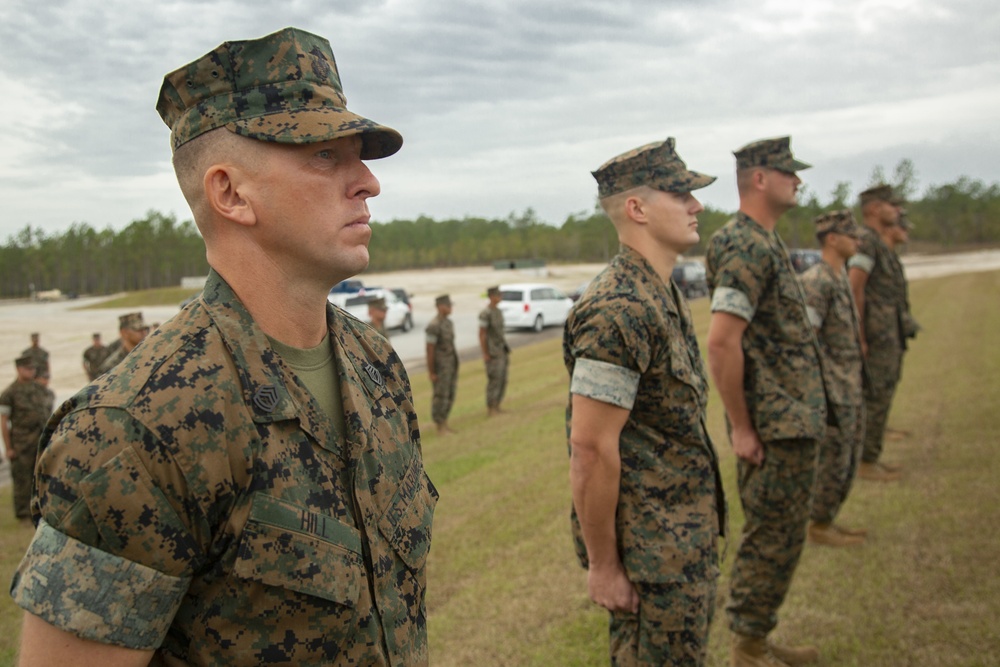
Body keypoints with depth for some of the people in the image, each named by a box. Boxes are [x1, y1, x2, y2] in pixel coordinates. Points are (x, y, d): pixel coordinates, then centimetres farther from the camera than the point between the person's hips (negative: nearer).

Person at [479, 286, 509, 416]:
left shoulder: (499, 312, 13)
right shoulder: (485, 313, -16)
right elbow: (481, 334, -16)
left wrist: (507, 351, 18)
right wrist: (485, 354, -19)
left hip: (502, 350, 9)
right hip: (492, 353, -9)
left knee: (502, 380, 10)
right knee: (494, 380, -7)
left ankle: (496, 407, 19)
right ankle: (490, 410, 1)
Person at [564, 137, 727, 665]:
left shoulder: (663, 295, 10)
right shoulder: (621, 309, -23)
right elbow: (591, 446, -25)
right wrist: (603, 564, -19)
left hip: (687, 536, 9)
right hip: (651, 546, -9)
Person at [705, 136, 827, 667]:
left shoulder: (764, 244, 14)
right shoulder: (747, 248, -19)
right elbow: (721, 344, -26)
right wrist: (742, 427, -21)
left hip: (792, 422, 10)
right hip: (775, 428, -10)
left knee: (778, 534, 18)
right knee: (773, 538, 1)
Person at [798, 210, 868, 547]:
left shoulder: (841, 277, 13)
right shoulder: (816, 282, -18)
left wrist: (857, 379, 20)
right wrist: (823, 393, -20)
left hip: (851, 388, 10)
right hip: (834, 391, -10)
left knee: (848, 459, 16)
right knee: (833, 459, 0)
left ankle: (828, 520, 27)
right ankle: (819, 526, 13)